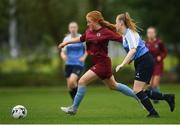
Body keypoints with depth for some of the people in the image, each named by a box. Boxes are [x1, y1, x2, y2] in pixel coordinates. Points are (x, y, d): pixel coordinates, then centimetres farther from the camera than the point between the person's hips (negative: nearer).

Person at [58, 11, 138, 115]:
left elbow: (121, 39, -13)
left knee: (82, 81, -11)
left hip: (102, 63, -9)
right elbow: (81, 39, 23)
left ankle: (74, 108, 0)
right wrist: (66, 42, 22)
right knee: (113, 85, 19)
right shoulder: (89, 31, 6)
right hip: (96, 63, 9)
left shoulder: (105, 32, -16)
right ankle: (137, 96, 31)